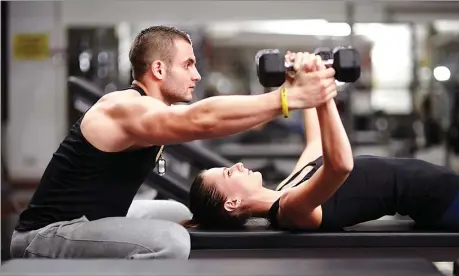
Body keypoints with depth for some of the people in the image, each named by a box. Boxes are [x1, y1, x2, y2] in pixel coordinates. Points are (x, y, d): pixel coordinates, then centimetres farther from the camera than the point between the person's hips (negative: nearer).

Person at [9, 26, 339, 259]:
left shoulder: (149, 111, 9)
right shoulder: (127, 108, -22)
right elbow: (203, 119, -37)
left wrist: (283, 88, 0)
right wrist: (290, 97, -38)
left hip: (86, 220, 10)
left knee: (180, 215, 21)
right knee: (171, 241, -27)